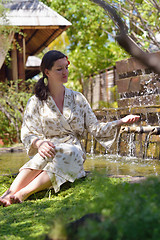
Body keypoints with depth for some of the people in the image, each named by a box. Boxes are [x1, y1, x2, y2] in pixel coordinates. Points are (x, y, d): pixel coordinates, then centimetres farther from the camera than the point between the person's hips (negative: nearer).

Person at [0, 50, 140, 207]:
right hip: (49, 150, -1)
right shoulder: (36, 102, 8)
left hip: (73, 154, 1)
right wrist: (39, 143, -24)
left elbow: (95, 129, 11)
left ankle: (21, 194, -50)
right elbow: (27, 134, 0)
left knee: (69, 153, -36)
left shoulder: (77, 98, 15)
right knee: (47, 153, -37)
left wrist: (121, 122, -5)